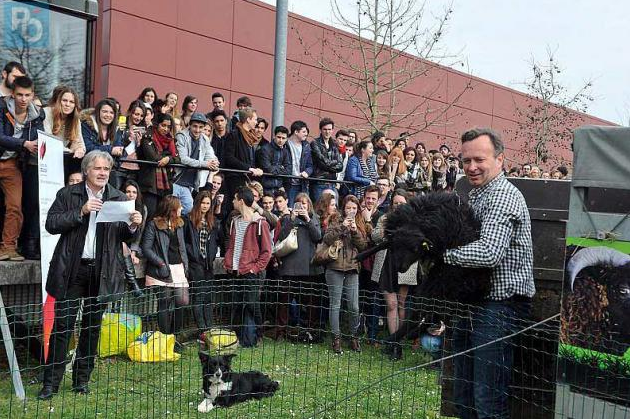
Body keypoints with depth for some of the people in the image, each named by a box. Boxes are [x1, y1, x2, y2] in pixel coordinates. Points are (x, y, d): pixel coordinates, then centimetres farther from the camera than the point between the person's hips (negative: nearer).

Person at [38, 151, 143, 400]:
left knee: (92, 327, 10)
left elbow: (125, 237, 9)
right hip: (72, 270, -2)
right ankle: (51, 383, 12)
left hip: (102, 272, 2)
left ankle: (82, 379, 24)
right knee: (62, 326, 0)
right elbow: (51, 224, -4)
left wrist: (133, 226, -13)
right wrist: (81, 212, -15)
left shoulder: (119, 199, 8)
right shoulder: (68, 195, 3)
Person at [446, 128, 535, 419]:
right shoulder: (476, 195, 18)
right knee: (464, 395, 17)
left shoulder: (503, 196, -14)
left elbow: (488, 253, -25)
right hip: (473, 302, 10)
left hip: (500, 305, -10)